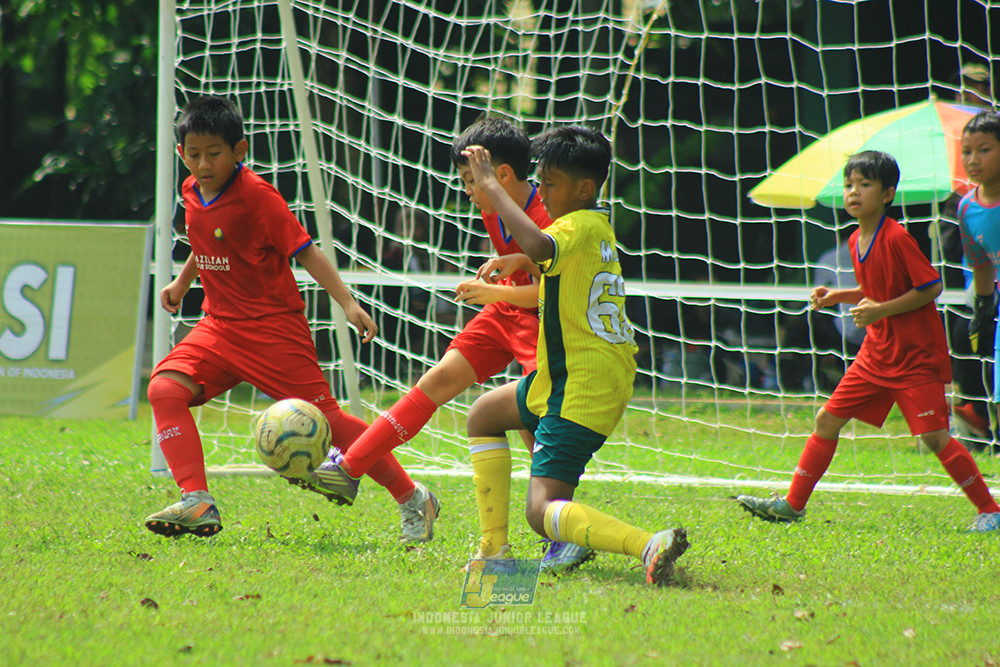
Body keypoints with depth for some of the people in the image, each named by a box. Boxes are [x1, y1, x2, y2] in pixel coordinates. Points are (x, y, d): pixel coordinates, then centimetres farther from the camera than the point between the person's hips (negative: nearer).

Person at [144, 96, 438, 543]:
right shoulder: (193, 193, 5)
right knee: (165, 388, -14)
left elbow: (304, 251, -15)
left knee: (323, 418, -8)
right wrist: (182, 281, 30)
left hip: (273, 326, -7)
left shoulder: (256, 196, -16)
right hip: (221, 324, 7)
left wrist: (347, 302, -21)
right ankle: (197, 503, -17)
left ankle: (414, 501, 4)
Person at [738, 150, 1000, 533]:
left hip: (915, 356, -8)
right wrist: (837, 297, 7)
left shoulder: (896, 238, -18)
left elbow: (931, 287, -17)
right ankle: (793, 505, 15)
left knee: (934, 436, -12)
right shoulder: (856, 241, 8)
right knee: (827, 418, 7)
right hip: (877, 353, 8)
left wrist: (881, 310, -21)